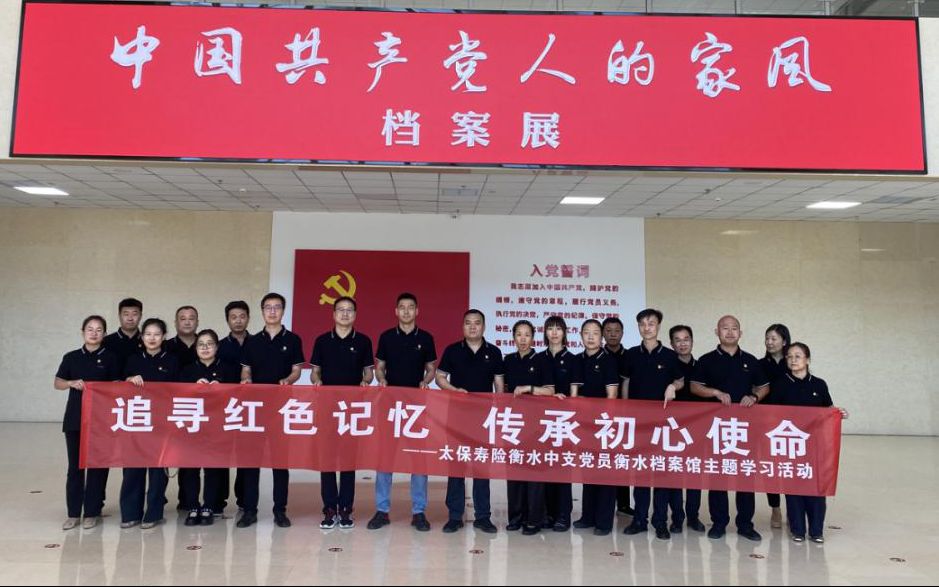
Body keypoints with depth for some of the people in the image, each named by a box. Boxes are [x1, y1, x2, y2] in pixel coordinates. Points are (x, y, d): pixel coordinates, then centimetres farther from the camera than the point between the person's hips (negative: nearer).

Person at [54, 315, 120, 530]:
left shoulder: (110, 358, 1)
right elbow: (57, 383, 7)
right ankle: (73, 513, 16)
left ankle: (92, 512, 13)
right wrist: (72, 383, -12)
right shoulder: (71, 357, 6)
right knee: (75, 466, 6)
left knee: (97, 466, 3)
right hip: (74, 419, 2)